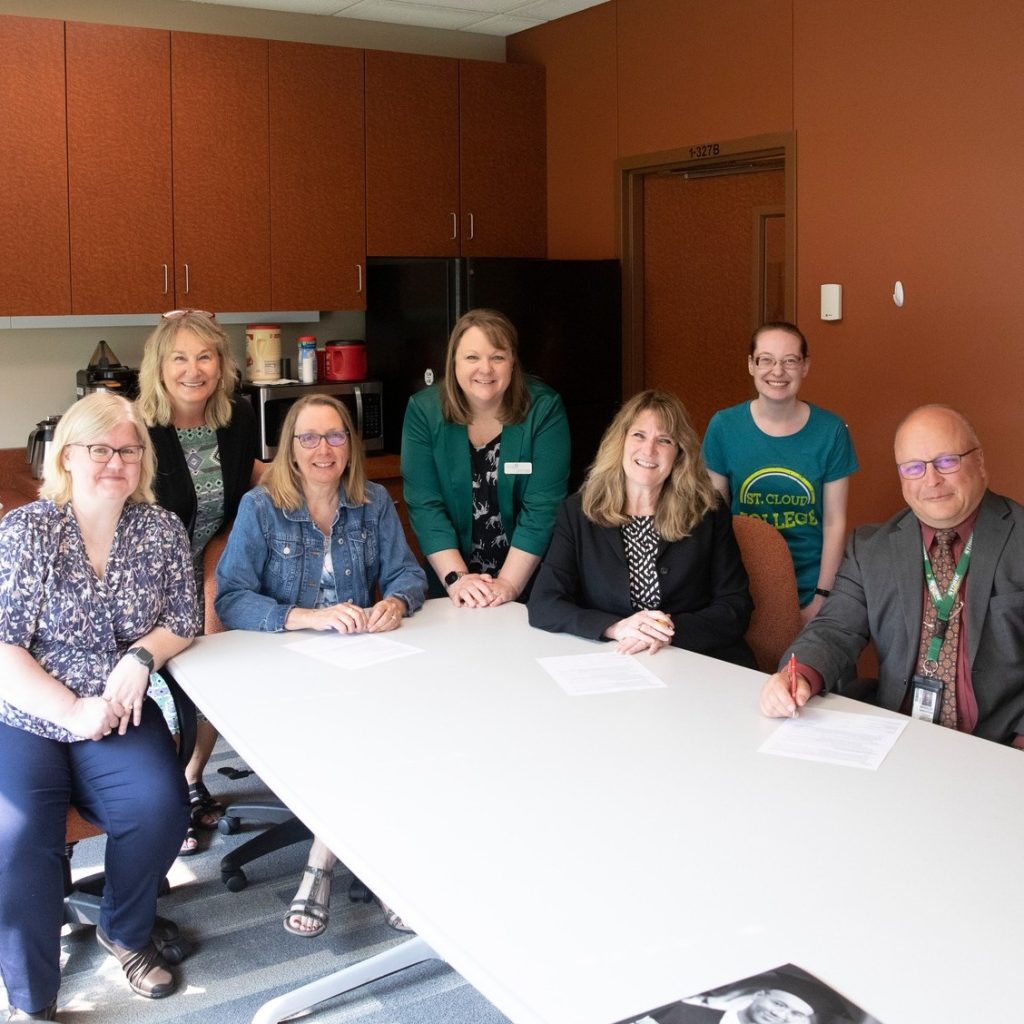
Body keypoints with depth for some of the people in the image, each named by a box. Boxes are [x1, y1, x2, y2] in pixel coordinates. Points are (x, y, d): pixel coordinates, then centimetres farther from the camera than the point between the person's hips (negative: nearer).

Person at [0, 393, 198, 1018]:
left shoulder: (162, 529, 2)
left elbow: (183, 622, 6)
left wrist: (141, 657, -15)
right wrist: (72, 712, -18)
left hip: (120, 716, 2)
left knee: (161, 808, -22)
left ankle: (126, 932, 10)